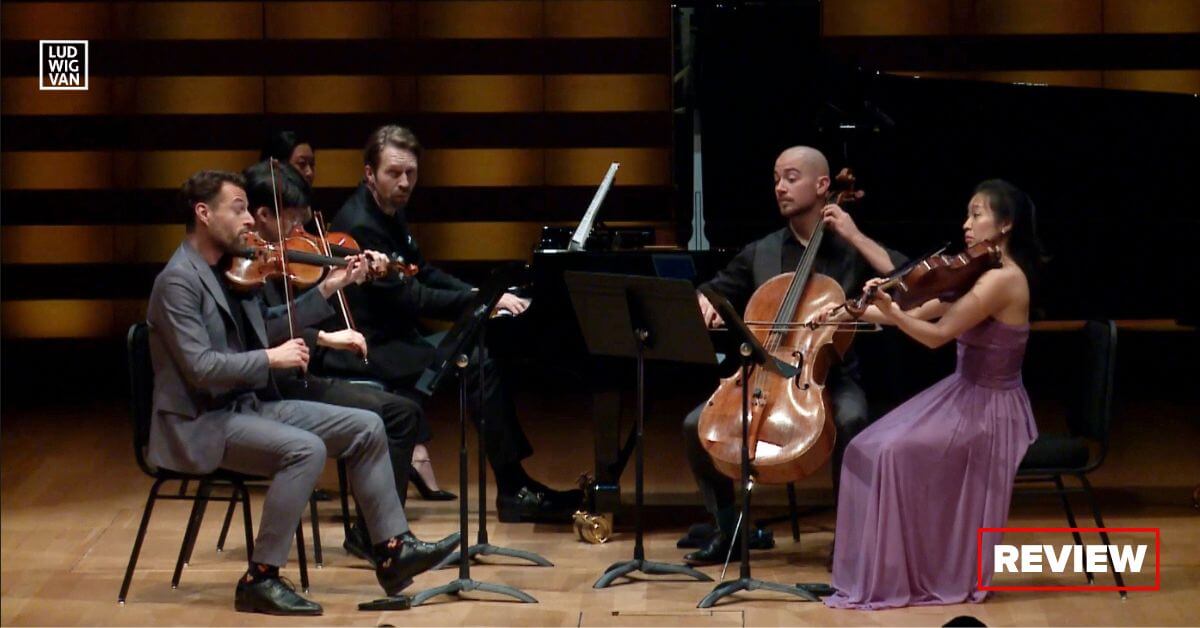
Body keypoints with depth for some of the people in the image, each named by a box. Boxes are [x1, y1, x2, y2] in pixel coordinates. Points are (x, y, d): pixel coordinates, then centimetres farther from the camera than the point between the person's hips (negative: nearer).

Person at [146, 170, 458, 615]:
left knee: (365, 427, 2)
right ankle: (260, 579, -21)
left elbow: (268, 327, 19)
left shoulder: (230, 269, 9)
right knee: (306, 449, -31)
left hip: (250, 406, 9)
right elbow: (200, 368, -25)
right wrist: (271, 358, -21)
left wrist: (326, 290, 11)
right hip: (201, 424, -9)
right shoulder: (178, 280, -17)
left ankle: (394, 550, 6)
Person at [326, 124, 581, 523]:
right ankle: (514, 490, -16)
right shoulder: (360, 225, -20)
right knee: (478, 367, -21)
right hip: (367, 350, -10)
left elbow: (424, 274, 19)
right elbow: (411, 299, -23)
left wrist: (482, 294, 3)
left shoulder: (390, 214, 12)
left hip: (394, 337, 10)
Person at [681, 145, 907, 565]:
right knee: (696, 425, -17)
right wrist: (702, 303, -7)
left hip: (830, 377, -3)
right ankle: (728, 528, 0)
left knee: (851, 419, -36)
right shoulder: (760, 254, 13)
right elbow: (715, 292, 17)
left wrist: (856, 238, -12)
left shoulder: (851, 250, 4)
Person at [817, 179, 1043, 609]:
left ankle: (899, 577, -11)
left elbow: (936, 335, -24)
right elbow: (919, 312, 9)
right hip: (967, 395, 9)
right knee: (869, 450, -3)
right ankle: (885, 567, 1)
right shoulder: (977, 274, 10)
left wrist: (888, 310, -34)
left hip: (986, 410, -9)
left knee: (896, 453, -22)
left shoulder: (1003, 279, -20)